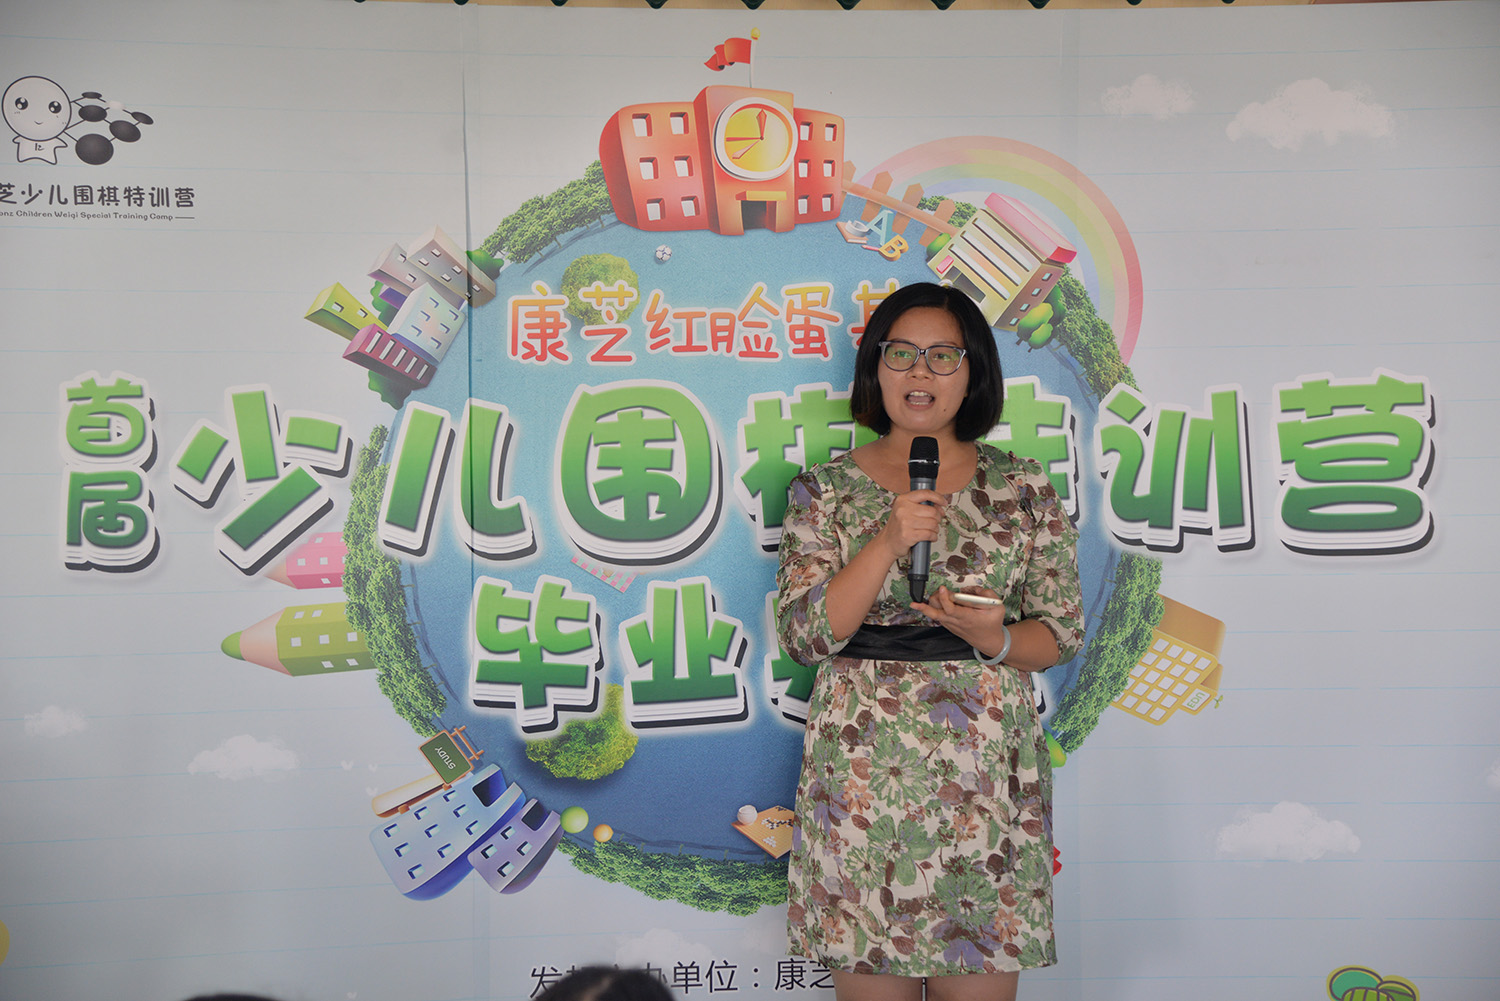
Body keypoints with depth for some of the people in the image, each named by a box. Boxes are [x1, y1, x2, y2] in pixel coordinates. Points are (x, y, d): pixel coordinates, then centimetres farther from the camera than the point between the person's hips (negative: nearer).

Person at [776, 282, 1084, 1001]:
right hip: (861, 775, 0)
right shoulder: (826, 489, 4)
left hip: (987, 775, 1)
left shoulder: (1022, 488, 6)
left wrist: (993, 640, -16)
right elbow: (804, 635, -5)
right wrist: (888, 541, -17)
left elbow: (1061, 631, 6)